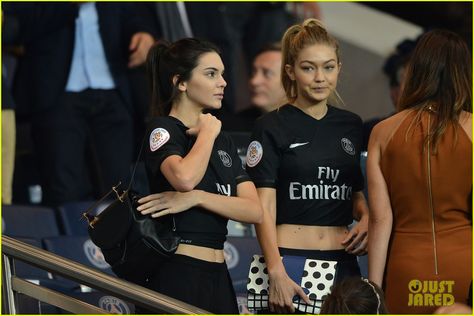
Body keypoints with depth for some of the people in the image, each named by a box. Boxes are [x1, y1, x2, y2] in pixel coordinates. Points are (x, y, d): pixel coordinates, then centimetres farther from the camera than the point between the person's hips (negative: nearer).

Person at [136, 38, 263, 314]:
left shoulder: (223, 141, 18)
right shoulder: (163, 130, -4)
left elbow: (255, 210, 4)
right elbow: (184, 177, -28)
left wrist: (197, 198, -12)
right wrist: (208, 132, -9)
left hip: (218, 276, 8)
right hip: (179, 273, -8)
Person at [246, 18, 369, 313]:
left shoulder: (351, 125, 12)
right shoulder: (272, 127, -2)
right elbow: (264, 206, -10)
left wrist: (365, 217, 1)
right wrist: (276, 272, -22)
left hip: (342, 260, 4)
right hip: (289, 258, -4)